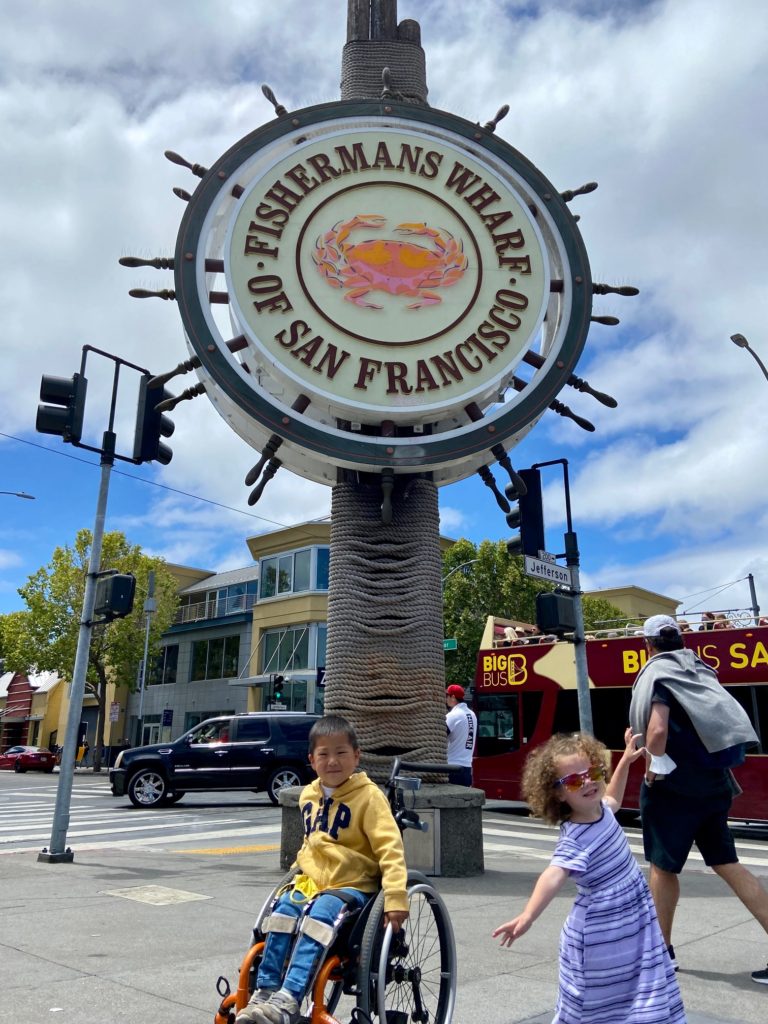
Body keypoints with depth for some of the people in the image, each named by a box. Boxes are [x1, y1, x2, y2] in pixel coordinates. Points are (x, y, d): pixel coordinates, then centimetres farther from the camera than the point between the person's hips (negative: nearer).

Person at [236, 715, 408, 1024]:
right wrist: (300, 866, 19)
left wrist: (396, 897, -26)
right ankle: (265, 992, -9)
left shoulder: (368, 795, -12)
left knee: (319, 918, -29)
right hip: (312, 881, 6)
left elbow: (389, 847, -18)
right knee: (283, 911, -19)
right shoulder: (308, 795, 9)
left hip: (352, 885, -6)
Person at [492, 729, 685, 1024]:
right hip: (601, 937, -8)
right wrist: (527, 916, -60)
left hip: (634, 927, 8)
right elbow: (554, 875, -44)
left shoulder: (599, 810, -2)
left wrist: (625, 761, 23)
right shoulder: (575, 839, -28)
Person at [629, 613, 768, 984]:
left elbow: (657, 728, -27)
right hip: (711, 782, 7)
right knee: (726, 864, 13)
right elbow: (724, 723, 19)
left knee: (663, 866, 9)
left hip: (673, 786, -7)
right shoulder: (698, 670, 10)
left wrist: (653, 767, -14)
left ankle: (662, 949, 23)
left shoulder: (658, 672, -13)